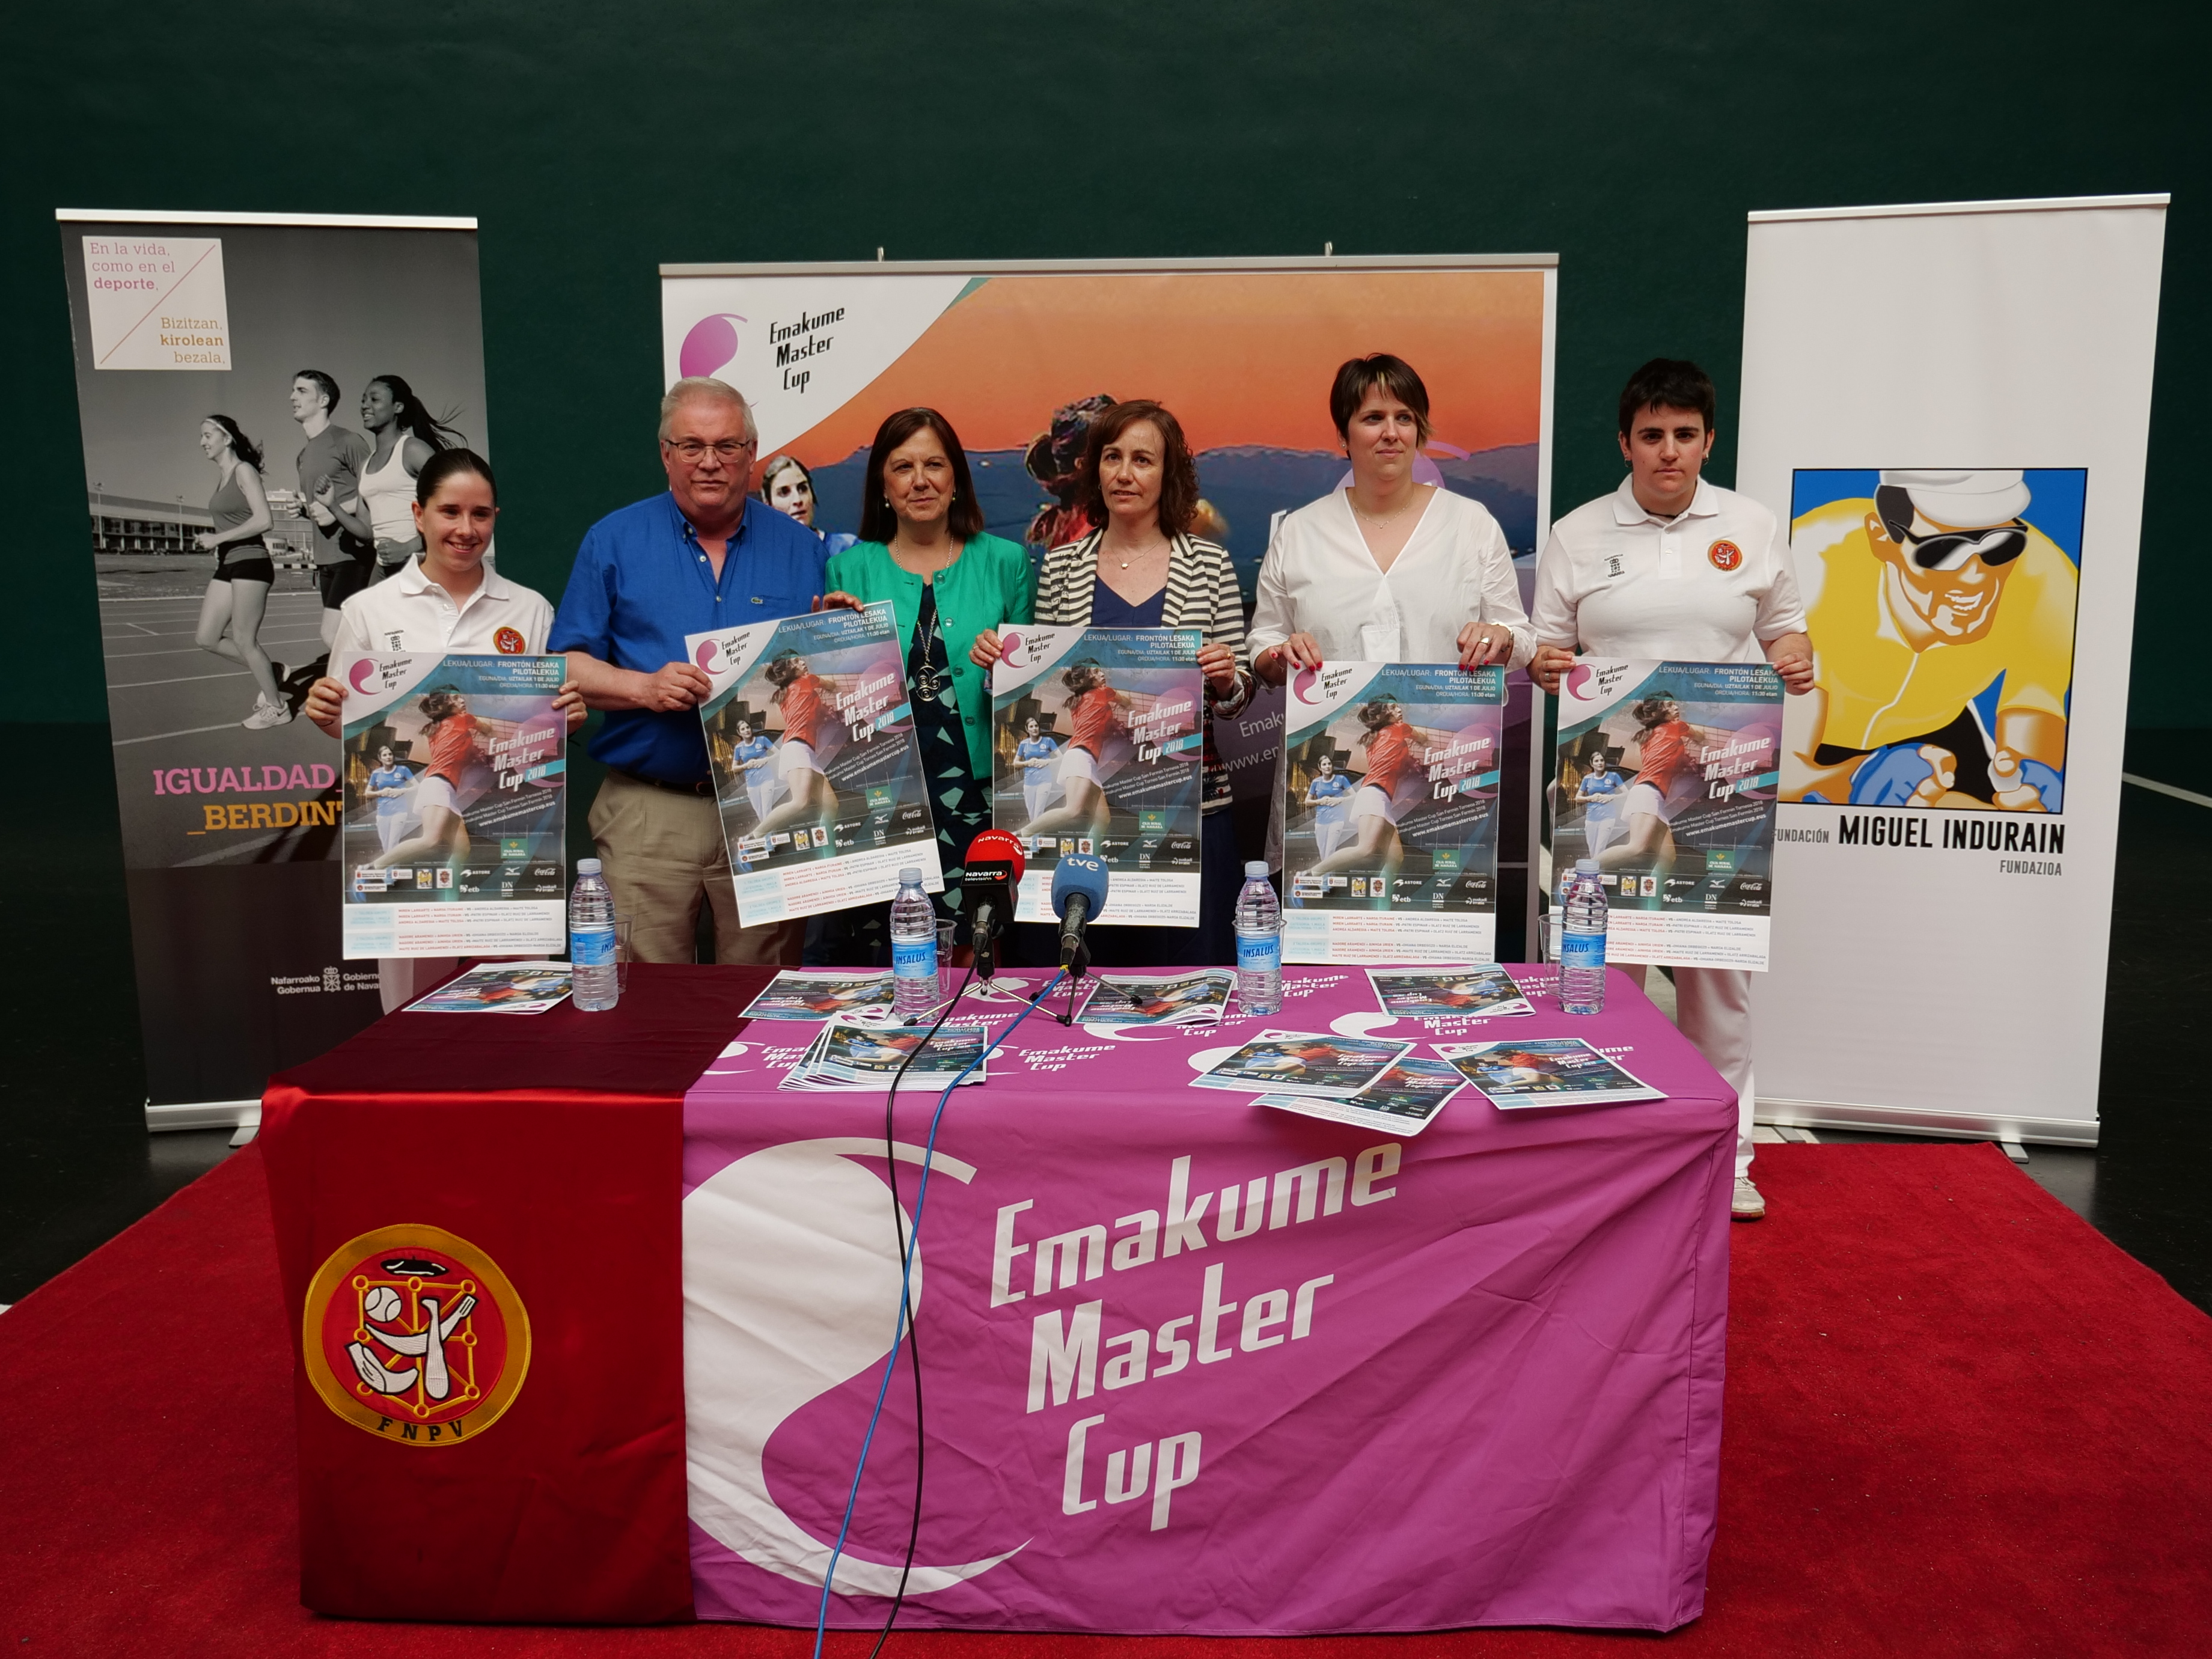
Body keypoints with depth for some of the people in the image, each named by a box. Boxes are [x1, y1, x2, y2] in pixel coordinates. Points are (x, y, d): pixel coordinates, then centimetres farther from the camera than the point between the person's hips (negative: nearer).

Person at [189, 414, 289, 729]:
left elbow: (262, 520, -19)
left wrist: (217, 539, -18)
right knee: (206, 638, 5)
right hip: (227, 565, 9)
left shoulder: (244, 470, -9)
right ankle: (269, 673, 21)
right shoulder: (220, 475, 16)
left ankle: (276, 707, 9)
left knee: (244, 641, -4)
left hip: (250, 563, -9)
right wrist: (211, 542, 7)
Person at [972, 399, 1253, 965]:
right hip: (1078, 802, 1)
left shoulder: (1209, 564, 5)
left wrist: (1228, 680, -14)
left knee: (1186, 973, 2)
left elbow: (1235, 697, 7)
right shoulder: (1060, 567, 8)